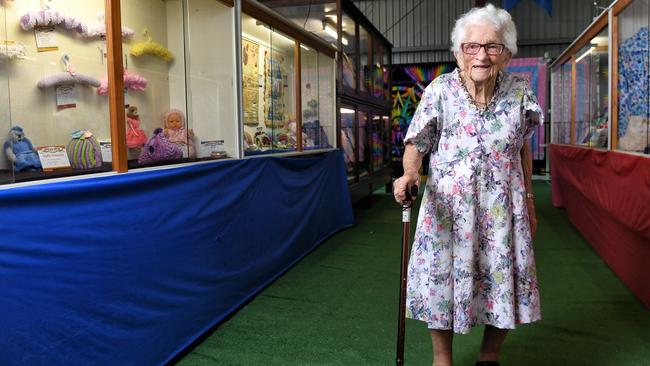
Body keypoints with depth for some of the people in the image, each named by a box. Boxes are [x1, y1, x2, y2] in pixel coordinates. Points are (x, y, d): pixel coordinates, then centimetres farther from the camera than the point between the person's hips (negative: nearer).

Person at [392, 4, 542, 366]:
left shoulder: (520, 91, -2)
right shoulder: (439, 91, -10)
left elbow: (523, 150, 9)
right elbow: (417, 145, -7)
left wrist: (529, 200, 12)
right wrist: (410, 173, -28)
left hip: (503, 209, 3)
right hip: (447, 208, -2)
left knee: (504, 284, 10)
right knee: (443, 281, 6)